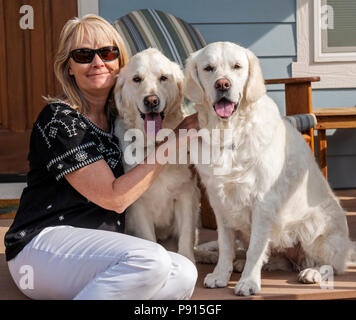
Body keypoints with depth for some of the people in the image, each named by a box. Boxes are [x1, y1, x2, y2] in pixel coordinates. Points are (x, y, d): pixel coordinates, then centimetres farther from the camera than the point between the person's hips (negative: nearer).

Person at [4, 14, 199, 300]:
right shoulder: (59, 120, -9)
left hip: (96, 249, 8)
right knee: (149, 259, -33)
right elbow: (114, 198, -13)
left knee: (183, 274, -18)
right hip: (44, 242, -8)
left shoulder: (116, 117, 14)